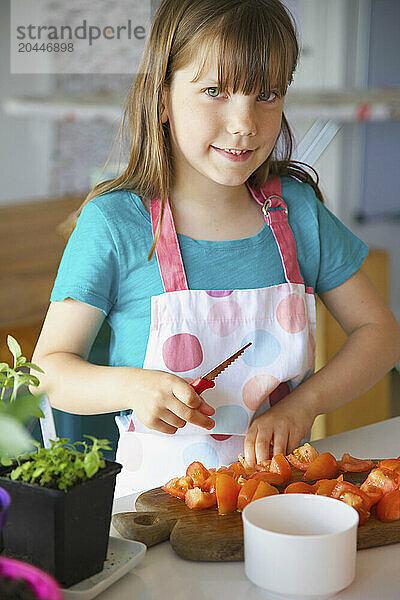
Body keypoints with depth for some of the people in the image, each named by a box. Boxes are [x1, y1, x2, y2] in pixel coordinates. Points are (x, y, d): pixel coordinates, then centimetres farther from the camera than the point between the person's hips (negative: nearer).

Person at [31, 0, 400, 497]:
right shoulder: (114, 223, -9)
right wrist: (133, 387, -24)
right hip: (161, 489, -3)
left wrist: (302, 404, -9)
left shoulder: (298, 209, 1)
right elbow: (50, 368, -4)